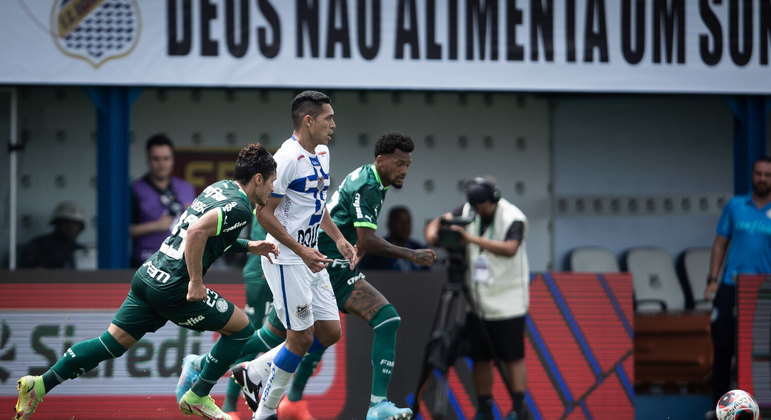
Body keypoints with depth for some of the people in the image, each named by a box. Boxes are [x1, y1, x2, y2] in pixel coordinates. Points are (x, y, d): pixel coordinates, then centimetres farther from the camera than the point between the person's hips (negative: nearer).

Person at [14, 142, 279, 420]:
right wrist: (196, 282, -22)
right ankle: (197, 397, 13)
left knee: (114, 342, 11)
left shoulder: (219, 187, 16)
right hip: (174, 287, -9)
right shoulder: (239, 207, -13)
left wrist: (248, 246, 26)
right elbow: (197, 231, -28)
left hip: (148, 273, 9)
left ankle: (40, 385, 8)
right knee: (241, 327, 7)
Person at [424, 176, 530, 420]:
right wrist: (433, 233, -19)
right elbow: (438, 222, 6)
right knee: (479, 357, 6)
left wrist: (472, 239, -35)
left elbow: (510, 249, -29)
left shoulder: (513, 217, -13)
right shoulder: (468, 212, 5)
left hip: (507, 303, -6)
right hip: (477, 301, 6)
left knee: (513, 357, -5)